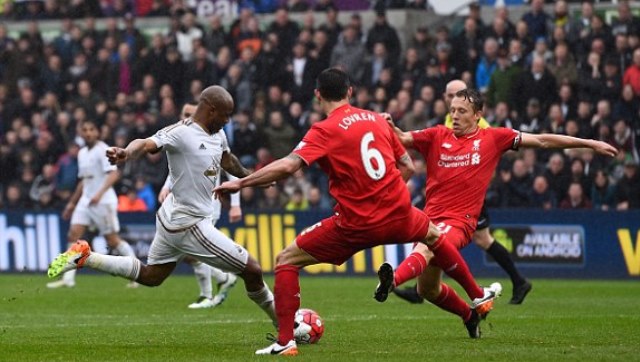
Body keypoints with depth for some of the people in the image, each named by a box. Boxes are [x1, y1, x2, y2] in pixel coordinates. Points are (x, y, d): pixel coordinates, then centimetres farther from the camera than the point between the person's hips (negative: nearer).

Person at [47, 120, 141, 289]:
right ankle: (68, 278, -8)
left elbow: (114, 174, -23)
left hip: (104, 201, -7)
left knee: (112, 240, -2)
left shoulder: (102, 150, -10)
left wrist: (99, 194, -35)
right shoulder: (82, 153, 14)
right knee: (73, 235, -7)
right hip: (86, 199, 7)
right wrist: (72, 203, 25)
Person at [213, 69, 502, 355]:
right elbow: (407, 167, 14)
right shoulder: (377, 120, 8)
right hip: (399, 214, 5)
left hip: (356, 225, -5)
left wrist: (239, 183, -17)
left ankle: (285, 342, -5)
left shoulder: (324, 131, -9)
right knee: (433, 234, 38)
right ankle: (479, 298, 50)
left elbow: (288, 166, -23)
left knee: (286, 261, 7)